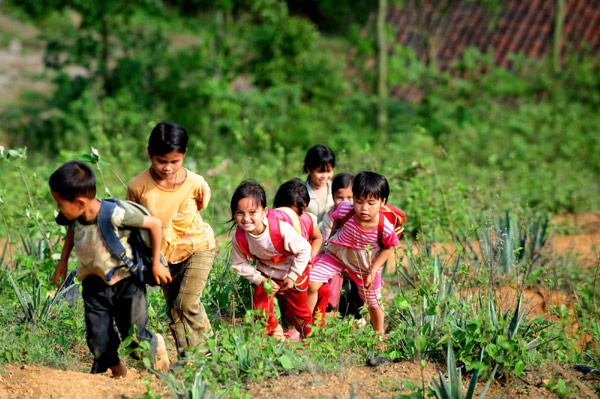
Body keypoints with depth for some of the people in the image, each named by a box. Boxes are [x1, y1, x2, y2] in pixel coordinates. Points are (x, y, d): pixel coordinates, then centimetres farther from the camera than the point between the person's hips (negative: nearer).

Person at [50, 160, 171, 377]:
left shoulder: (114, 215, -31)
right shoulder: (74, 217, -13)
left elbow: (154, 223, -19)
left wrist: (156, 264, -11)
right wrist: (63, 262, 10)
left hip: (127, 284, -5)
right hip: (95, 285, 5)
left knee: (135, 339, 1)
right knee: (98, 341, -1)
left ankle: (155, 344, 37)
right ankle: (115, 369, 30)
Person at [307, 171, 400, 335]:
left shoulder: (385, 228, -35)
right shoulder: (346, 212, -33)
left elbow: (389, 247, -13)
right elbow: (336, 217, -6)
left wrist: (372, 272, -12)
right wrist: (333, 238, 3)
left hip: (366, 264, -1)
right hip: (337, 254, 1)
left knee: (373, 301, 15)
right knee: (311, 283, -10)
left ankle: (379, 334, 44)